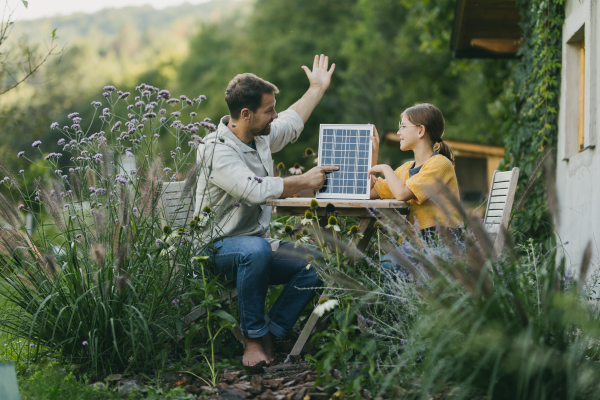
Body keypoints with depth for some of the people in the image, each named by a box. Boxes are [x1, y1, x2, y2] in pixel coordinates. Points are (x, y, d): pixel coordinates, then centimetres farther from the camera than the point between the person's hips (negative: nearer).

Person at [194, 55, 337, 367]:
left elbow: (292, 122, 33)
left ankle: (270, 334, -6)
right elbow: (256, 190, -29)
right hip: (221, 248, -8)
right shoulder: (217, 150, -17)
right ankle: (253, 338, -23)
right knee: (256, 250, -41)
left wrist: (318, 87, 40)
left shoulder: (261, 137, 9)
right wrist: (305, 181, -18)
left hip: (259, 243, 8)